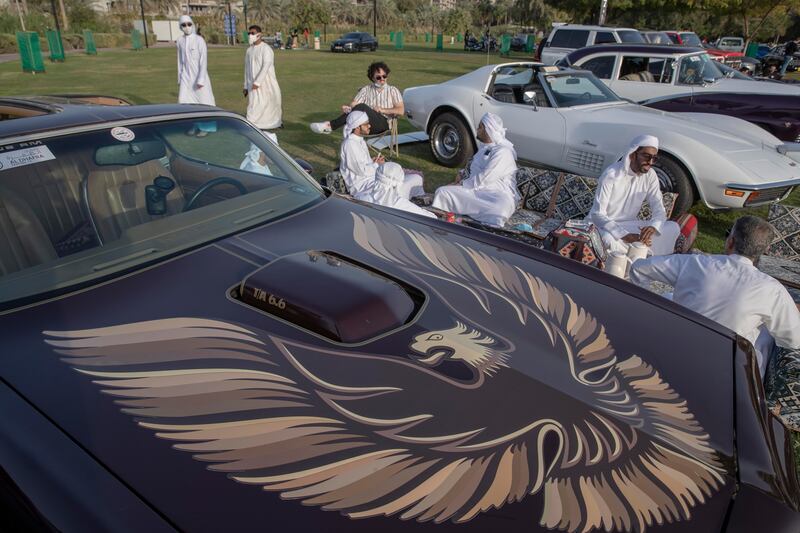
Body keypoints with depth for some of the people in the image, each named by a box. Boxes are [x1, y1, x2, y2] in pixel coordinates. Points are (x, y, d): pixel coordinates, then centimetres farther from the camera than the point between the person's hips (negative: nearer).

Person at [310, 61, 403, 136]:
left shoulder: (393, 90, 13)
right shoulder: (366, 90, 18)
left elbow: (401, 111, 3)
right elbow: (353, 105, 6)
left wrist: (383, 110, -9)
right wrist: (347, 108, -18)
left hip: (384, 123, -3)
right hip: (368, 126, 3)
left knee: (362, 107, -29)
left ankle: (331, 125, -30)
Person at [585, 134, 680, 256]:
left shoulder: (650, 175, -3)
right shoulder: (611, 174, -20)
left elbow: (659, 209, -4)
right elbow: (597, 214, -25)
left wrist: (653, 227, -30)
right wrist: (625, 236, -37)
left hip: (628, 225, 6)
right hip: (604, 225, -6)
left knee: (673, 228, -9)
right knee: (607, 239, -40)